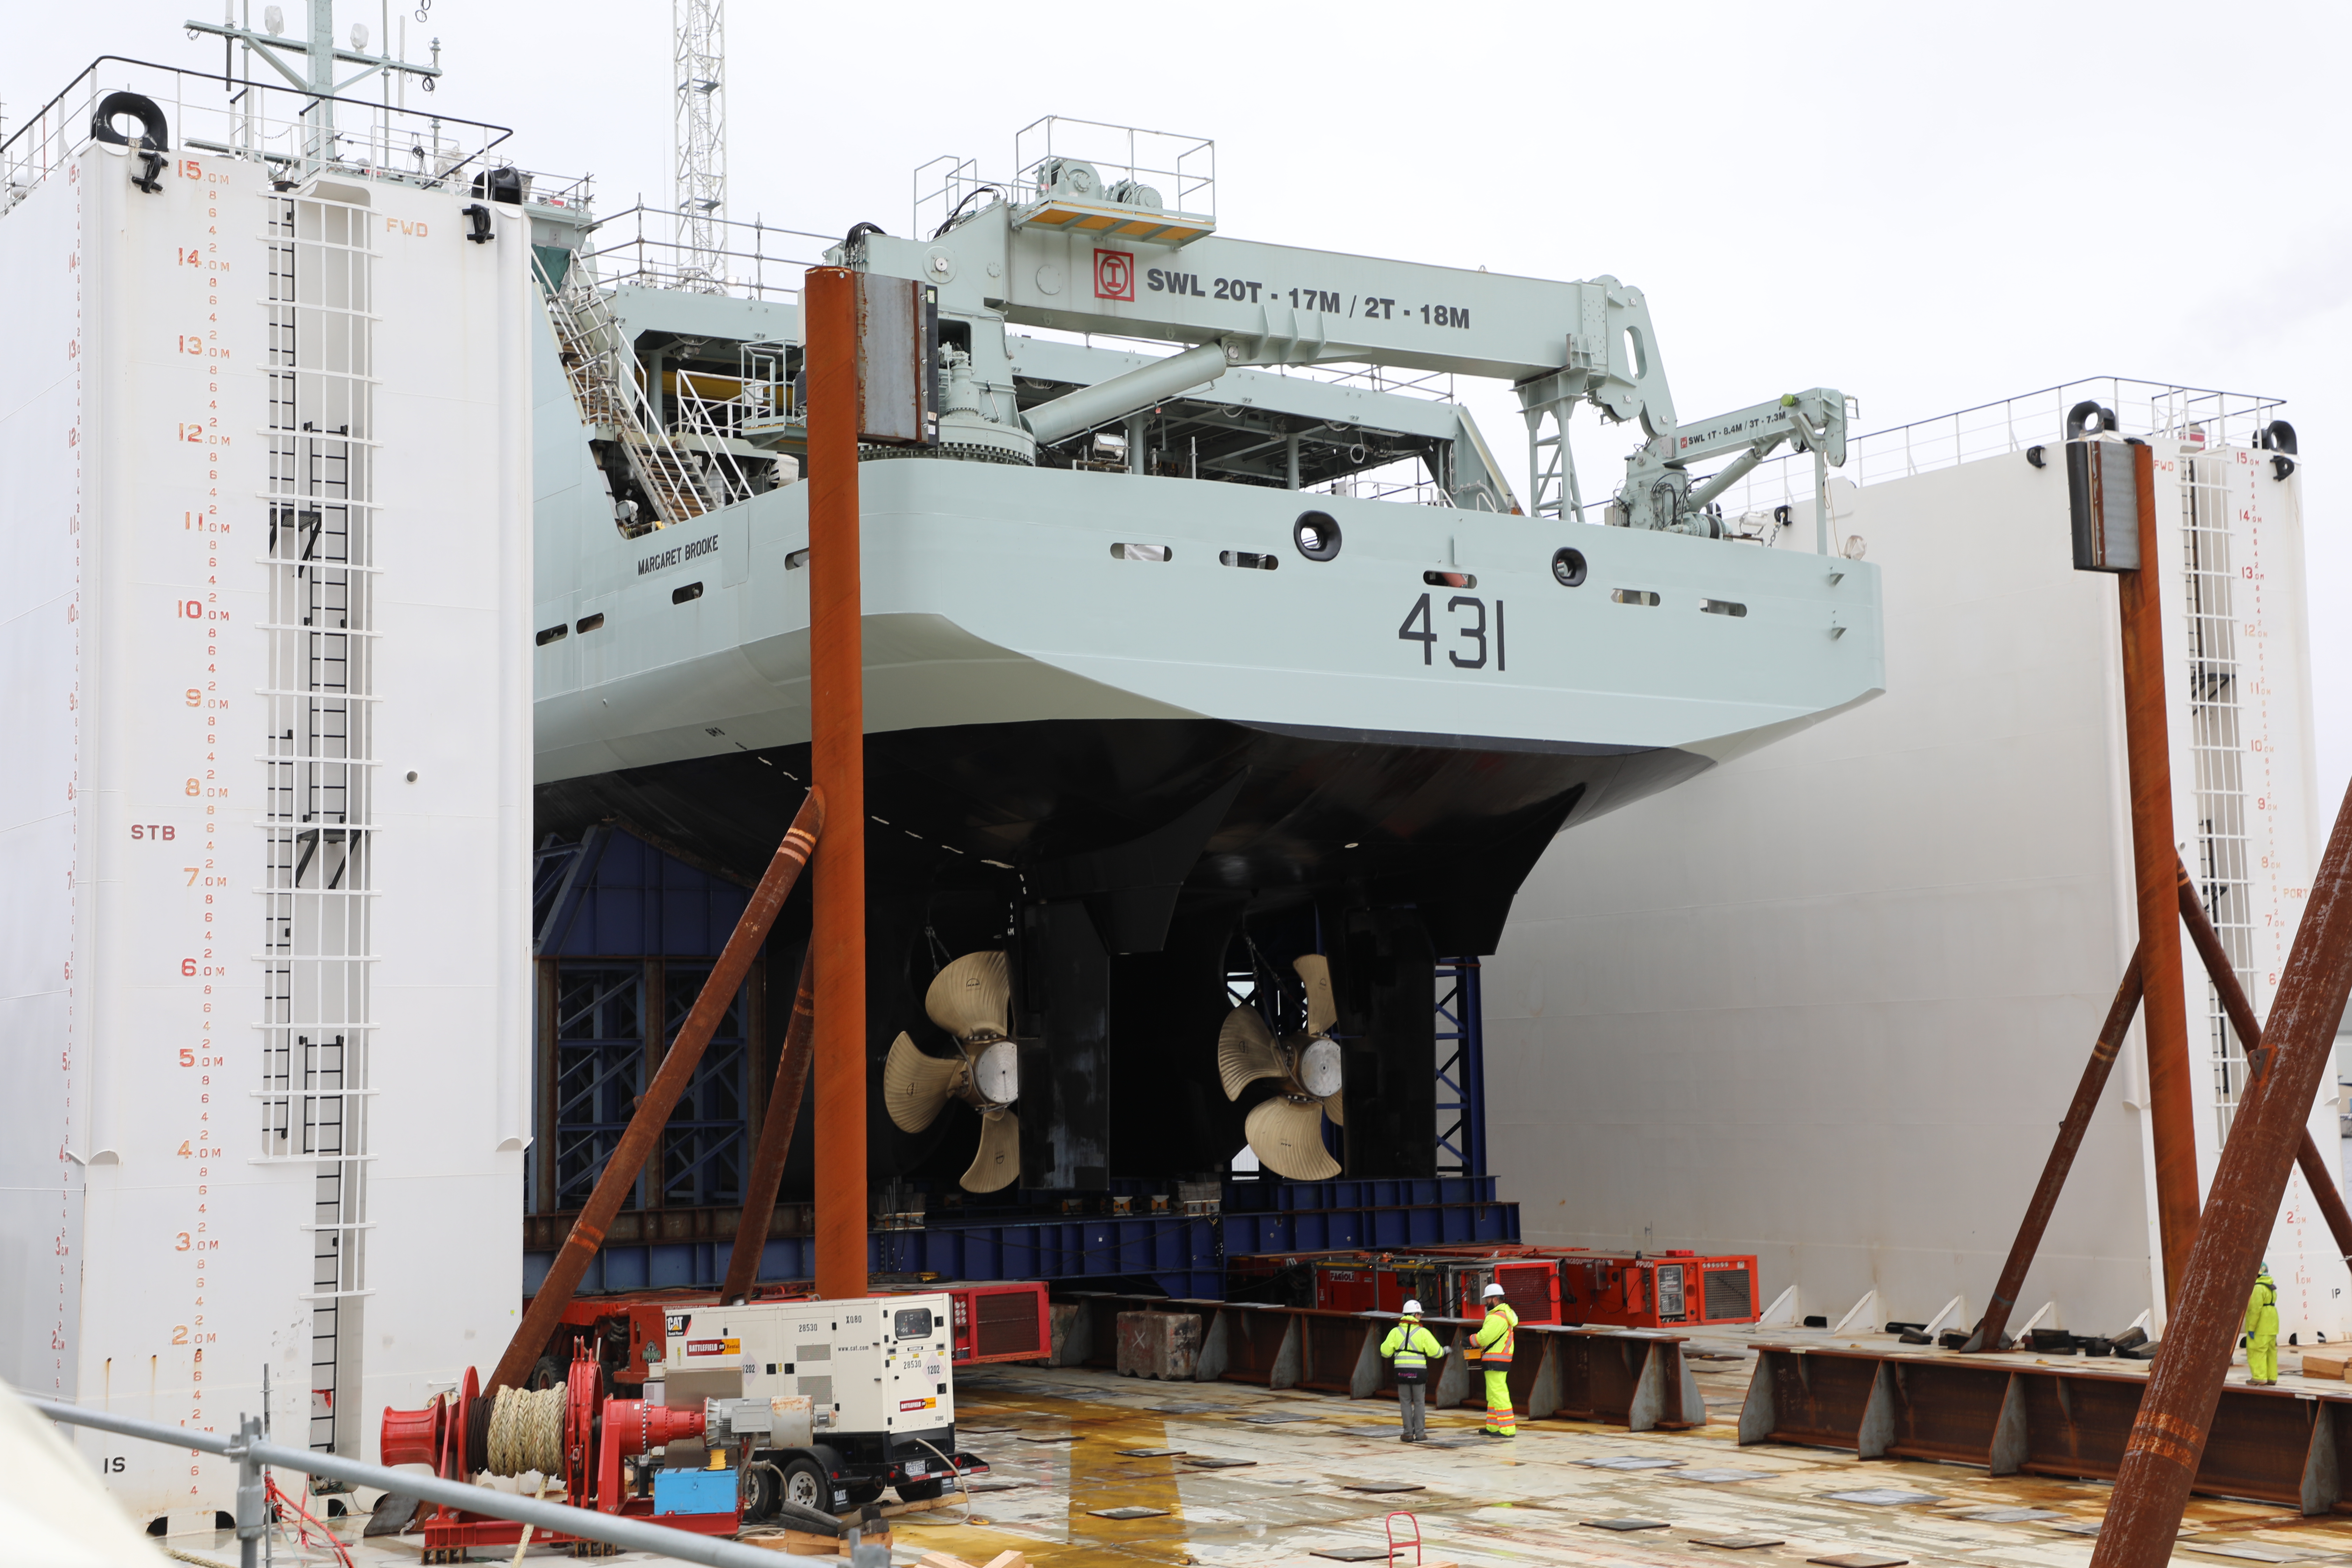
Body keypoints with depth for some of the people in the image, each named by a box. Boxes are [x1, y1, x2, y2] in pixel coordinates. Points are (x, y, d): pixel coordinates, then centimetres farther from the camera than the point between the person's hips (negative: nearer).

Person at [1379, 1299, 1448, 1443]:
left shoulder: (1396, 1332, 3)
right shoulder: (1423, 1332, -3)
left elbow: (1386, 1352, 2)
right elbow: (1435, 1352, -2)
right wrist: (1444, 1351, 20)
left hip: (1402, 1371, 1)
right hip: (1419, 1372, -1)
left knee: (1406, 1403, 8)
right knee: (1419, 1403, 9)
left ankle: (1408, 1433, 5)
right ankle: (1420, 1433, 8)